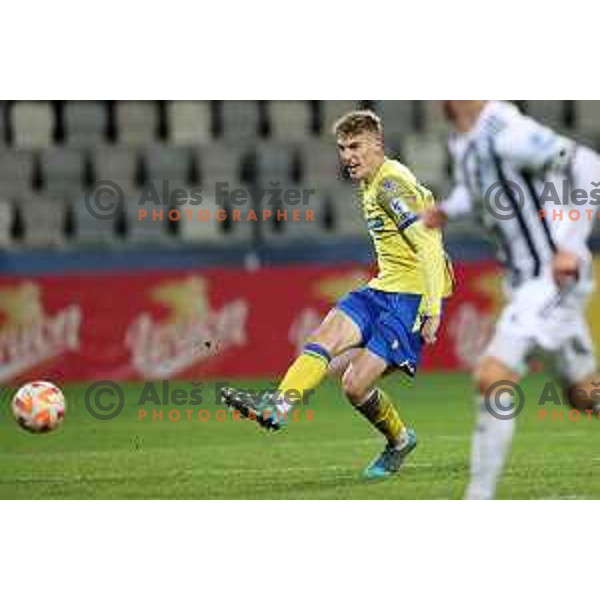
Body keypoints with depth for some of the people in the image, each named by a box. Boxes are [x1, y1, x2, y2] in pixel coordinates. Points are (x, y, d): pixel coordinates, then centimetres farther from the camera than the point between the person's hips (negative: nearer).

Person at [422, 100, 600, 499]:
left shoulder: (506, 132, -20)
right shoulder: (462, 140, 8)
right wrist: (448, 209, 11)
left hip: (555, 276, -10)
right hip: (525, 280, 10)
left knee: (493, 379, -19)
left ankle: (479, 500, -13)